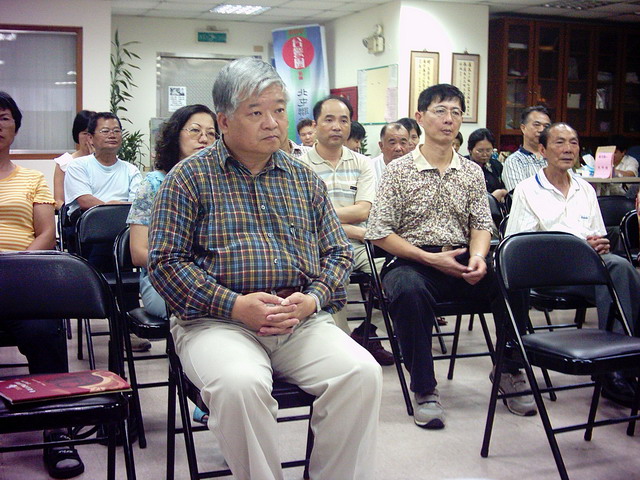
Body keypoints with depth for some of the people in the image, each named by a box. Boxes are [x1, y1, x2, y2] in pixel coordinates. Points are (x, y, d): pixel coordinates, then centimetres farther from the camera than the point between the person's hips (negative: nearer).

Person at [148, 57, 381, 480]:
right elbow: (166, 260, -3)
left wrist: (313, 299, -4)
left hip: (302, 319, 4)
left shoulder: (305, 179, 17)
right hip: (217, 319, -3)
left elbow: (338, 252, 17)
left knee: (362, 373, -22)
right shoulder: (191, 177, 4)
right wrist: (234, 304, -14)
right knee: (240, 384, -34)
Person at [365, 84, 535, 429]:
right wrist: (430, 258, -14)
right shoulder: (399, 170, 1)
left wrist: (477, 257, -15)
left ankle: (509, 372, -1)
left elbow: (482, 224, 9)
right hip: (411, 261, -3)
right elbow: (379, 233, -5)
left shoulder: (472, 172, 14)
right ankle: (424, 389, -21)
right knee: (409, 290, -38)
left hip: (461, 262, 4)